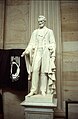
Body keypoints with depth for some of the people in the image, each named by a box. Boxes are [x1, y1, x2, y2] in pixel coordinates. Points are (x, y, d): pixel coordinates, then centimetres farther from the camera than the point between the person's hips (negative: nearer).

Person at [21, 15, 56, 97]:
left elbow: (52, 43, 7)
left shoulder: (49, 31, 14)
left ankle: (43, 90, -1)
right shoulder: (35, 32, 20)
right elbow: (31, 43, 14)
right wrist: (26, 51, 0)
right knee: (35, 70, -11)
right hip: (37, 52, 2)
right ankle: (33, 90, -10)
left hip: (46, 52, -2)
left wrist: (52, 50, -11)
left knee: (44, 71, -7)